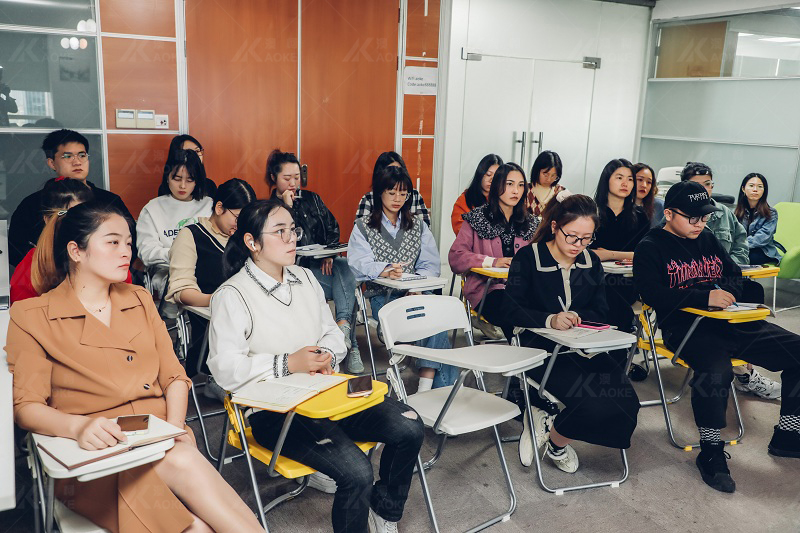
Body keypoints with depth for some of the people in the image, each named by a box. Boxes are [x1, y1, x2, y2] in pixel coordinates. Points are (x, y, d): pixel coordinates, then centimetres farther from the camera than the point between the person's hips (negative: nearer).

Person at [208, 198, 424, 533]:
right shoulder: (231, 296, -8)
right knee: (356, 471, -26)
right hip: (273, 410, -6)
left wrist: (328, 356, -6)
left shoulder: (306, 279, 13)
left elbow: (333, 332, 17)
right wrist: (289, 364, -23)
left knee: (409, 427, -12)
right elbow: (225, 369, -15)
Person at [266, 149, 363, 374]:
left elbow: (332, 228, 14)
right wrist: (288, 207, -10)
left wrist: (329, 255, -4)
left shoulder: (311, 198, 18)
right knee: (346, 284, -29)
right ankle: (350, 346, -33)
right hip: (298, 268, -4)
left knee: (344, 267, -32)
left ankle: (343, 324, -45)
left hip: (323, 263, 4)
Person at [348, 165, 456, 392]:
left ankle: (426, 385, -32)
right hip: (382, 295, -3)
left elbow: (431, 264, 9)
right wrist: (385, 271, -29)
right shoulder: (363, 228, 12)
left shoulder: (418, 226, 22)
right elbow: (358, 264, -8)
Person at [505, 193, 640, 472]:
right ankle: (556, 440, 5)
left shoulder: (591, 262, 12)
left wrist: (576, 317, -12)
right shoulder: (528, 257, -4)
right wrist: (550, 320, -29)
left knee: (626, 404, -18)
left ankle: (551, 431, 5)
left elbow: (601, 312, 9)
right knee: (594, 404, -28)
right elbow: (513, 310, -12)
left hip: (583, 347, 6)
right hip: (540, 347, -6)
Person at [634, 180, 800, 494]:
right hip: (685, 327, -7)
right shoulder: (651, 248, -2)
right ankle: (711, 453, -15)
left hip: (731, 323, 8)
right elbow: (654, 295, -16)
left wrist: (725, 290, -3)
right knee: (716, 370, -37)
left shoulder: (708, 240, 21)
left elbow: (736, 276, 22)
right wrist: (705, 296, -22)